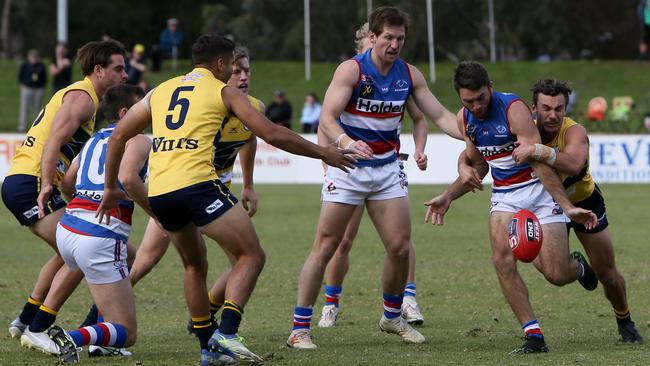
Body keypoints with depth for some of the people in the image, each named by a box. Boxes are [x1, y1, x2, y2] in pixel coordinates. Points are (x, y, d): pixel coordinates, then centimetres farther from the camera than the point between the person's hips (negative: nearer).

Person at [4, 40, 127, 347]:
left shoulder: (78, 95, 23)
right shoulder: (81, 97, -9)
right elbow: (54, 140, -23)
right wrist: (46, 185, -31)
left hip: (18, 181, 11)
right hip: (31, 183, -11)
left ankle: (25, 320, 26)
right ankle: (37, 330, -13)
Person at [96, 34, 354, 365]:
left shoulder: (160, 91, 23)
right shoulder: (223, 92, 8)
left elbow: (119, 136, 22)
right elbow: (271, 134, 4)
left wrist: (110, 187, 29)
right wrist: (322, 153, 13)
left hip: (157, 194, 6)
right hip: (196, 185, -6)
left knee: (195, 265, 25)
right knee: (251, 256, 1)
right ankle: (227, 333, -17)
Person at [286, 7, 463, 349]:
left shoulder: (409, 74, 2)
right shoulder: (351, 70, -13)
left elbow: (440, 115, 7)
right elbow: (327, 118, -22)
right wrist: (347, 142, -41)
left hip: (387, 169, 5)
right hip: (347, 167, -5)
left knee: (400, 247, -1)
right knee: (325, 247, -7)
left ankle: (392, 317, 22)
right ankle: (299, 328, -2)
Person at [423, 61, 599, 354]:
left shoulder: (513, 109, -21)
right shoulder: (465, 118, 2)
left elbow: (540, 162, -26)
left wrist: (568, 207, -29)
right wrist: (447, 197, 11)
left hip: (539, 190, -6)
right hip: (504, 196, 6)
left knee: (556, 275, -11)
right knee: (503, 260, -20)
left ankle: (578, 266, 28)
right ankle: (533, 336, -16)